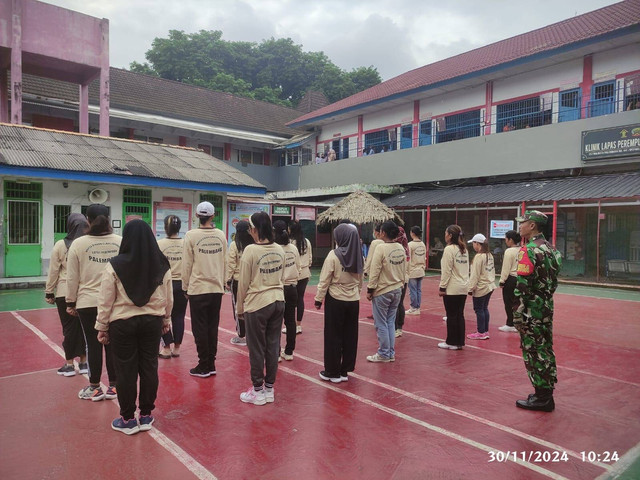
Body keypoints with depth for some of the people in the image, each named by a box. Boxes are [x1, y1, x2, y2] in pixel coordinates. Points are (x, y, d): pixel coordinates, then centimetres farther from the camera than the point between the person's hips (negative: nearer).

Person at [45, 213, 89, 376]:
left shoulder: (60, 245, -7)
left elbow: (53, 271, -1)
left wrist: (49, 292, 9)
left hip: (65, 293, -1)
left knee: (69, 327, 7)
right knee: (83, 327, 10)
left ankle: (69, 364, 15)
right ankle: (83, 363, 18)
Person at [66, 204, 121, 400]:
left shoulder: (78, 244, -6)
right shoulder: (121, 241, -4)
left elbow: (72, 278, -1)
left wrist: (71, 302, 11)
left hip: (88, 303, -1)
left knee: (93, 345, 9)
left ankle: (94, 388, 21)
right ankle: (113, 386, 20)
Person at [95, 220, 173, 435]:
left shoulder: (115, 266, -12)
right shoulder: (162, 265, -2)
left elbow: (105, 300, -7)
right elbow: (168, 298, 5)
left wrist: (102, 326, 4)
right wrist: (166, 320, 18)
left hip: (122, 324, -3)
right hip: (152, 322, 3)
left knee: (126, 370, 8)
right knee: (149, 367, 12)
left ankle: (127, 419, 20)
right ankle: (146, 416, 24)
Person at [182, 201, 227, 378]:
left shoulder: (191, 235, -8)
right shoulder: (221, 235, 2)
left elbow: (187, 264, -5)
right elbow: (224, 262, 8)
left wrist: (185, 286, 6)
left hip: (198, 288, -3)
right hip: (217, 288, 4)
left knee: (200, 328, 6)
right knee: (213, 327, 11)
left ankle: (203, 366, 12)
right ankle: (211, 365, 18)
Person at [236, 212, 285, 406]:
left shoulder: (251, 250, -14)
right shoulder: (279, 250, 3)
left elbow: (243, 283, -8)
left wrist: (240, 307, 3)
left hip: (257, 304, -6)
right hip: (278, 302, 6)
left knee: (257, 348, 7)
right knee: (273, 346, 12)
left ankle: (258, 391, 19)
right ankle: (269, 389, 24)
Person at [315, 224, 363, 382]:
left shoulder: (334, 255, -14)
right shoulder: (358, 255, 2)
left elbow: (324, 280, -12)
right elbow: (360, 280, 11)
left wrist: (318, 299, -3)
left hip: (335, 300, -5)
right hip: (353, 301, 5)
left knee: (333, 337, 7)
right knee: (350, 337, 13)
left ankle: (333, 372, 17)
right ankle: (345, 371, 24)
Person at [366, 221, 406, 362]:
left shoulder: (381, 248, -17)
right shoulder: (401, 248, 4)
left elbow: (375, 271, -16)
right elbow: (404, 269, 11)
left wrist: (370, 289, -8)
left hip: (382, 291, -7)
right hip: (397, 290, 7)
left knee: (381, 324, 5)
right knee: (391, 322, 16)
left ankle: (384, 354, 13)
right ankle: (391, 353, 22)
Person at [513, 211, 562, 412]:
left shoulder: (529, 250, -17)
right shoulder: (550, 248, 11)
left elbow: (522, 286, -21)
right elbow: (554, 280, 16)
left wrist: (518, 314, -17)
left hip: (531, 310, -9)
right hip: (547, 308, 9)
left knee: (534, 352, 0)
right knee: (545, 350, 15)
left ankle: (541, 397, 9)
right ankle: (547, 392, 26)